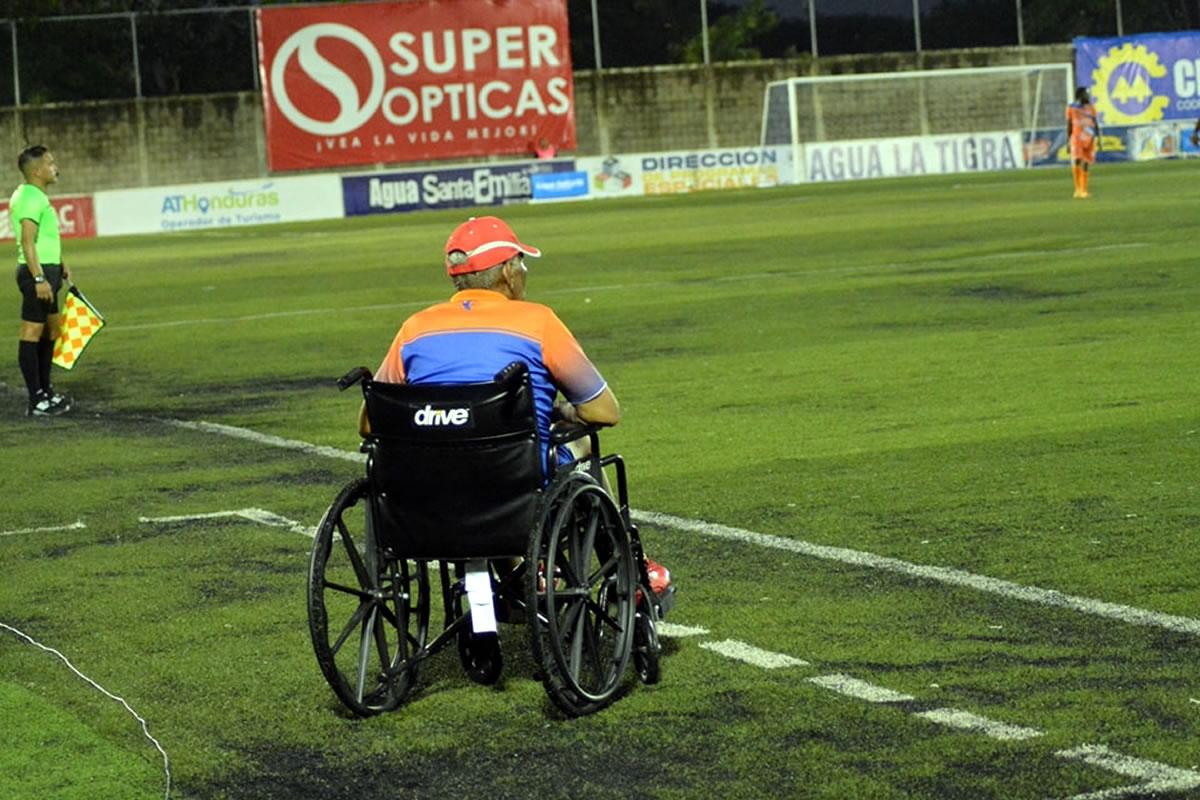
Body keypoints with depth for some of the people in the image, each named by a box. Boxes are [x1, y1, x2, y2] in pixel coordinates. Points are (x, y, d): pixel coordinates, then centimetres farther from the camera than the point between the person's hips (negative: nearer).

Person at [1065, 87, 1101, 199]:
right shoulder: (1071, 108, 1)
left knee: (1085, 165, 3)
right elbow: (1069, 126, 5)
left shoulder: (1091, 108, 8)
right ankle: (1077, 189, -7)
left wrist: (1098, 138, 0)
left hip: (1089, 139, 3)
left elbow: (1096, 124, 9)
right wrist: (1068, 142, 3)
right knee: (1076, 162, -19)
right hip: (1076, 138, -2)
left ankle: (1083, 190, 9)